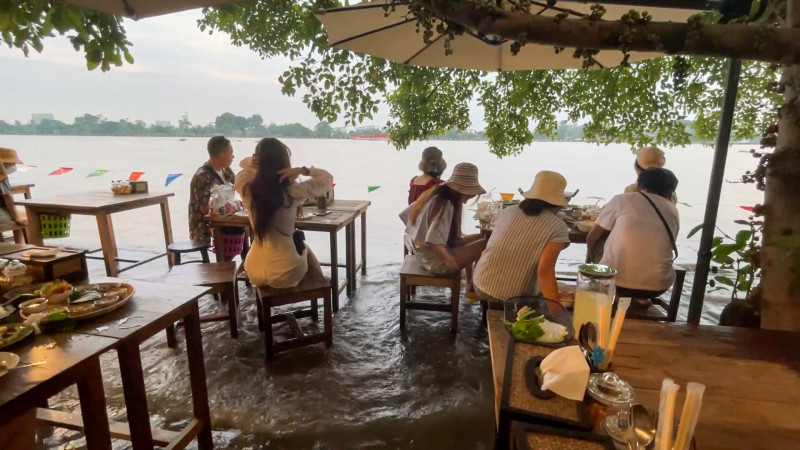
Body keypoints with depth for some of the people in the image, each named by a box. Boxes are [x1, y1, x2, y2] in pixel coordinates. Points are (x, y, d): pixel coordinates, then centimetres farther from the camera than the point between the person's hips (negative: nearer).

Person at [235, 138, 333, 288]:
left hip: (255, 272, 4)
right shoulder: (292, 191, -17)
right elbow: (327, 178, -2)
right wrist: (303, 170, -12)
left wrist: (250, 163, -7)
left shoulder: (246, 188, -9)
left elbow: (243, 163, 15)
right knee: (303, 247, 33)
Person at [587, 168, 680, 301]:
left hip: (617, 280, -3)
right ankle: (640, 298, 23)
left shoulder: (622, 199, 2)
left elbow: (592, 239, 6)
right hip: (657, 285, 4)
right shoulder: (673, 212, 11)